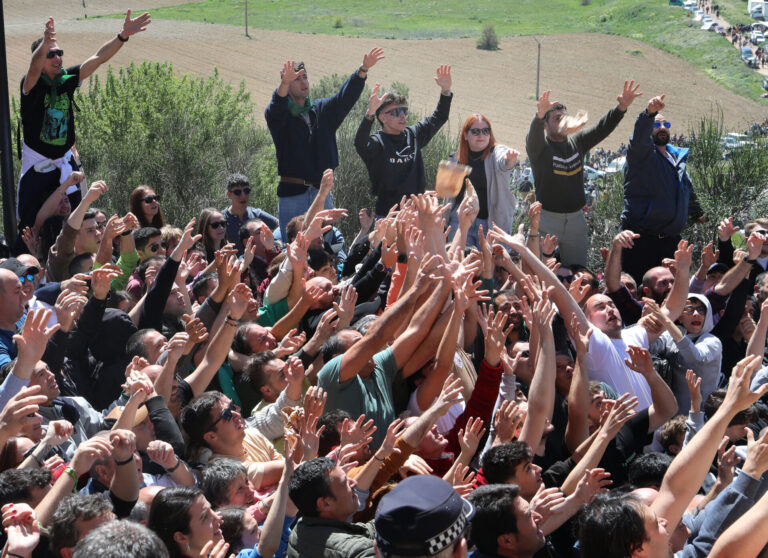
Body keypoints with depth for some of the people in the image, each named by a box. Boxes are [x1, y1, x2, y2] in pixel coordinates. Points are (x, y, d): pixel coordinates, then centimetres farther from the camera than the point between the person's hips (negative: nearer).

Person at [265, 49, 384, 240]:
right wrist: (285, 83, -46)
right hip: (292, 194, -4)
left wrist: (363, 70, -18)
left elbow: (345, 96, -1)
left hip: (321, 192, 4)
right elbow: (277, 106, -24)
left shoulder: (322, 109, 11)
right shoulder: (277, 115, -2)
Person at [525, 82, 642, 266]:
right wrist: (540, 115, -50)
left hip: (576, 218, 5)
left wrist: (621, 108, -16)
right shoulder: (539, 146, -5)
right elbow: (534, 135, -27)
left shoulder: (577, 142, 10)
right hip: (548, 217, -5)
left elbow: (602, 128, 2)